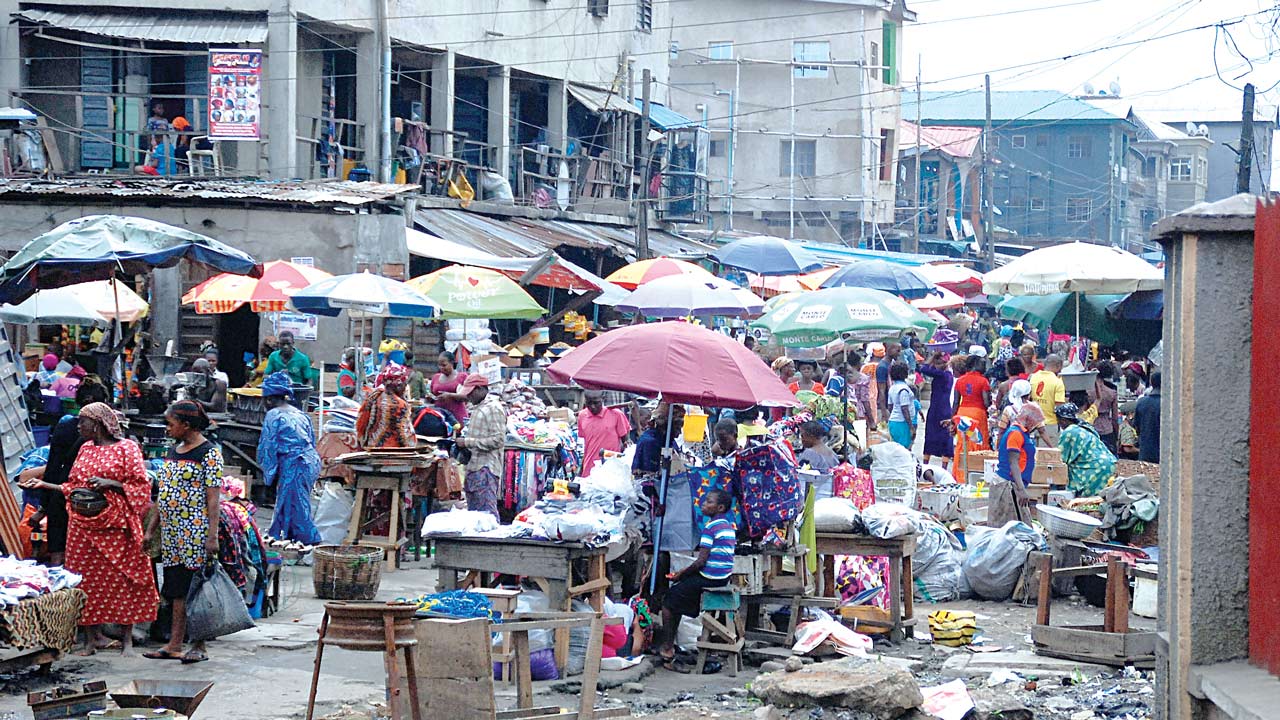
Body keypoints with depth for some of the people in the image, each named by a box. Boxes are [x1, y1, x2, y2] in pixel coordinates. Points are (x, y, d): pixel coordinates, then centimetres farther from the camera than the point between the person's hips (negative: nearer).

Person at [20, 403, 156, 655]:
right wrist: (43, 485, 12)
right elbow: (74, 487, 19)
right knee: (88, 579, 3)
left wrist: (110, 483, -17)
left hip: (116, 525, -5)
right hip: (84, 524, 6)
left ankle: (127, 639, 1)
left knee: (122, 579, -4)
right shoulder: (85, 449, 16)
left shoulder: (126, 448, -2)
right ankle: (93, 636, 9)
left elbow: (141, 486, -6)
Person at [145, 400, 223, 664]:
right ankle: (174, 645, 9)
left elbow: (214, 498, -13)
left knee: (197, 589, -4)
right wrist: (152, 528, 18)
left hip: (196, 530, -7)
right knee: (177, 589, 7)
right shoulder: (173, 451, 15)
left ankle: (199, 646, 2)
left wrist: (212, 536, -19)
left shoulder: (209, 453, -8)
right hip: (172, 531, 7)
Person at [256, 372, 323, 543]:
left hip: (292, 465, -8)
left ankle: (312, 542, -11)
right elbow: (312, 440, 20)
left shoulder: (273, 416, -5)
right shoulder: (300, 414, 17)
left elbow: (267, 446, -6)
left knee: (296, 508, -5)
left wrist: (268, 473, 1)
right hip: (311, 461, 8)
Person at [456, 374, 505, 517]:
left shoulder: (493, 409, -11)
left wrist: (469, 442, -16)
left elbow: (498, 440, -18)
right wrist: (463, 439, 10)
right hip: (473, 467, 10)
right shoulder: (477, 408, 19)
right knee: (473, 511, 11)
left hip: (486, 468, -10)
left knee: (487, 512, -11)